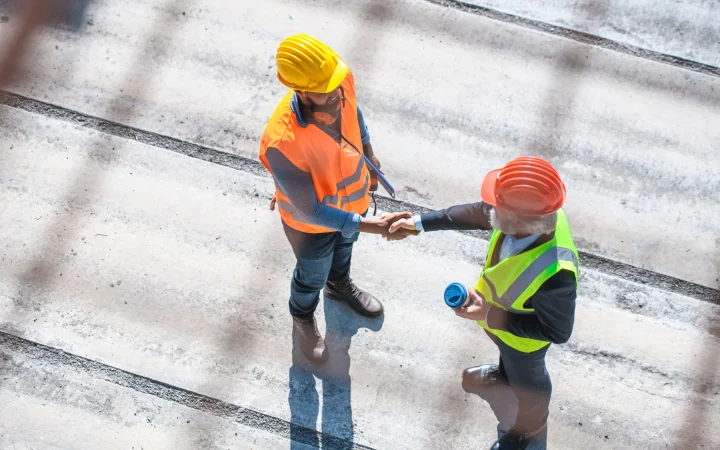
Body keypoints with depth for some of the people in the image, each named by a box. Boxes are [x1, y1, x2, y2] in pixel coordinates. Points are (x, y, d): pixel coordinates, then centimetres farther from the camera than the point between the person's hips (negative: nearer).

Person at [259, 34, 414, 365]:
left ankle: (340, 284, 72)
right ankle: (303, 318, 62)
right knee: (312, 277, 27)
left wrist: (367, 149, 12)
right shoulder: (281, 144, -47)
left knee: (344, 245, 37)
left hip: (351, 196, 5)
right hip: (311, 222, -5)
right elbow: (310, 211, -34)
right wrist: (371, 225, -37)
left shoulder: (341, 81, -31)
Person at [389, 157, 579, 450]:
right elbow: (477, 213, -11)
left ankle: (530, 425, 62)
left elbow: (557, 331, -32)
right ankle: (505, 371, 75)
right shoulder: (533, 211, -33)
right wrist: (420, 222, -6)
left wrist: (492, 317, -34)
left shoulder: (553, 274, -51)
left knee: (526, 382, 29)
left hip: (524, 335, -5)